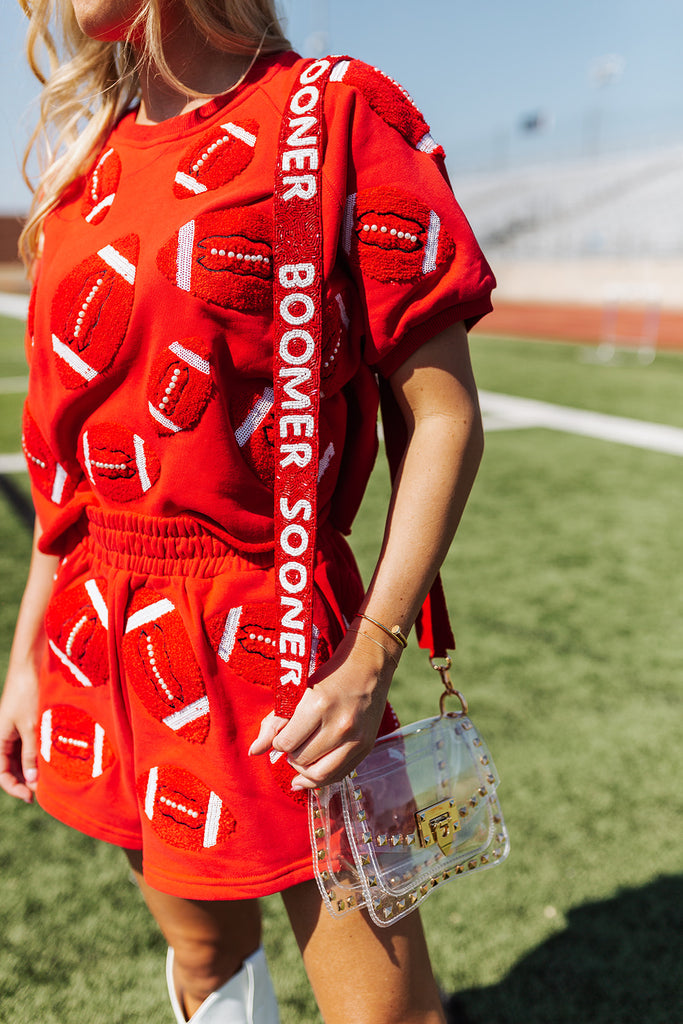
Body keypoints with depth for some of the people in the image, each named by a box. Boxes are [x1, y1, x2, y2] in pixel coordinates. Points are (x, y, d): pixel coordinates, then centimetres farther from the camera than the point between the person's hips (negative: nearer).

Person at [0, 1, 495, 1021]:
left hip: (265, 635, -5)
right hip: (102, 643, 6)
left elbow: (444, 418, -9)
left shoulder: (338, 116, -6)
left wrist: (372, 656, -18)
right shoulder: (90, 164, 12)